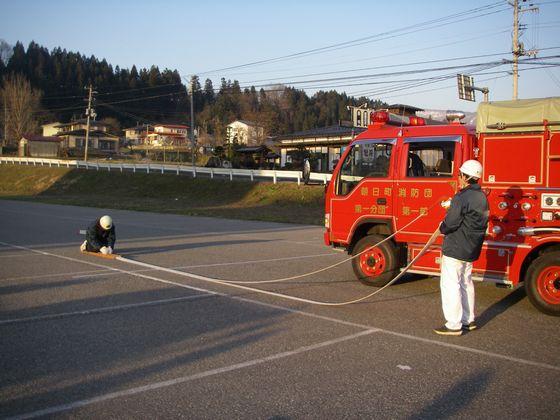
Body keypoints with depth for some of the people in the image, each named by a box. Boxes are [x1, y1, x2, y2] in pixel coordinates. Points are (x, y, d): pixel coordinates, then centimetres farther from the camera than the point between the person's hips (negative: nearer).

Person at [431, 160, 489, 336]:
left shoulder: (461, 197, -20)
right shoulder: (482, 197, 9)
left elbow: (451, 223, -21)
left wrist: (441, 229, 0)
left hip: (456, 248, -9)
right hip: (471, 249, 9)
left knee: (450, 284, -3)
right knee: (466, 283, 19)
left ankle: (454, 325, -1)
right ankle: (468, 320, 27)